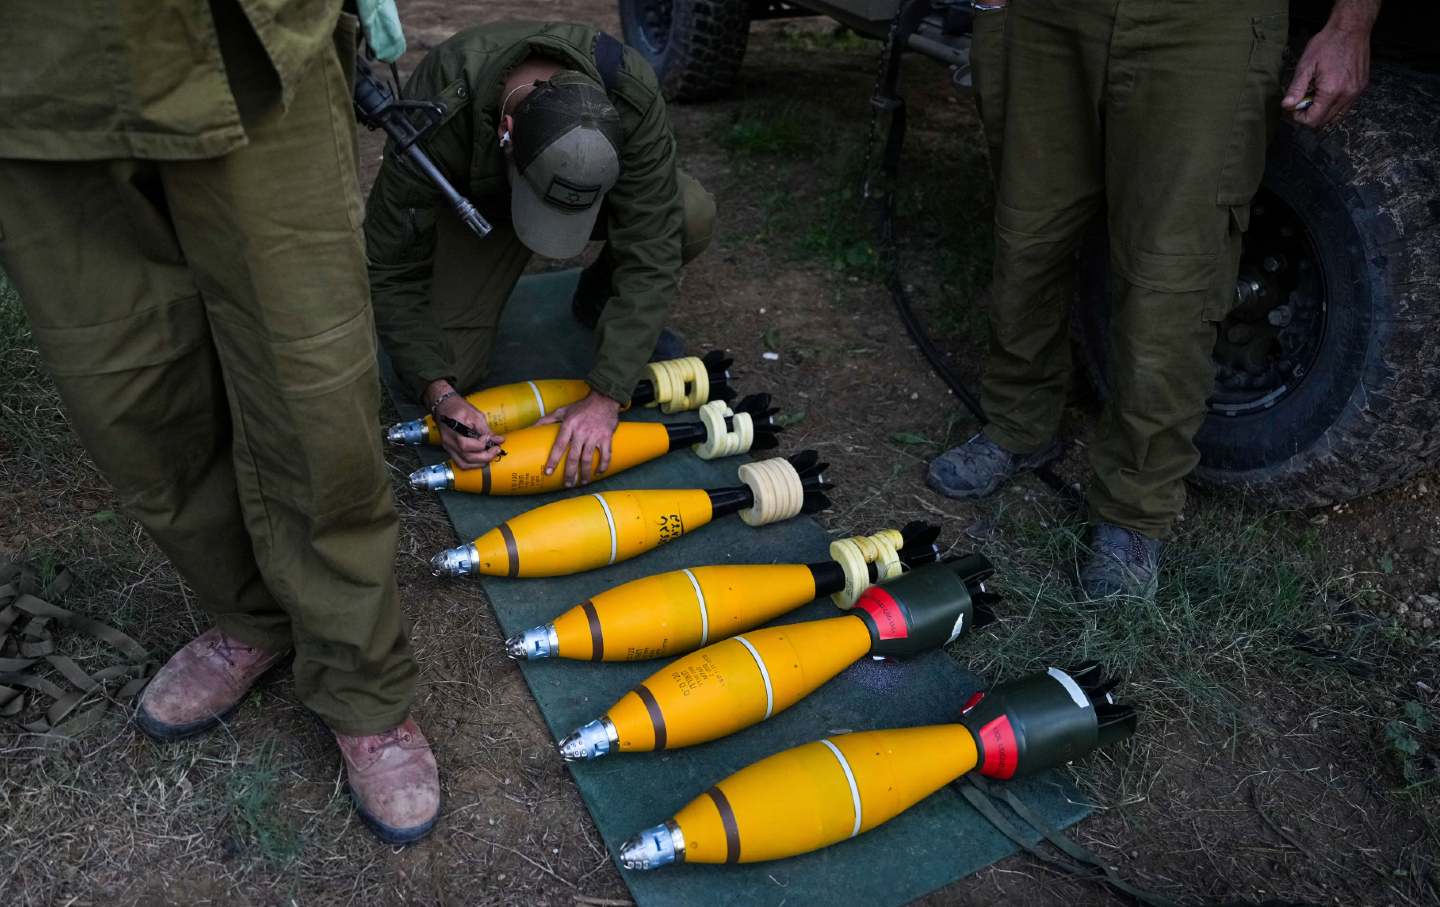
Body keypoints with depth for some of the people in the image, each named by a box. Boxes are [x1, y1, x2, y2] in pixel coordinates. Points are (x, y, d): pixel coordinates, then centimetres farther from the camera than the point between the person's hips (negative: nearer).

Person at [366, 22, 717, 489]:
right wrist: (440, 395, -38)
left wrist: (606, 396, -39)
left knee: (692, 217, -29)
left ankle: (600, 295, 2)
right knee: (449, 367, -18)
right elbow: (392, 270, -29)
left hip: (594, 187, 1)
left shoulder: (631, 96, -38)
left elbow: (651, 250, -35)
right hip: (473, 202, -1)